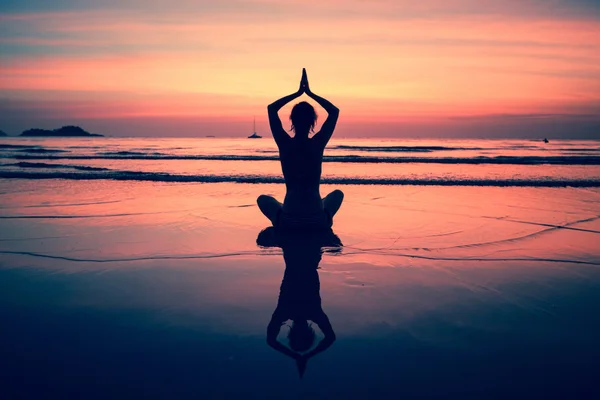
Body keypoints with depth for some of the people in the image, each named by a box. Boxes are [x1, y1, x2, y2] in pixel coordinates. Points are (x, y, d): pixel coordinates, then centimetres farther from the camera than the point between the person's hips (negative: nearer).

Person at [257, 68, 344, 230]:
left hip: (288, 221, 0)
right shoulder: (318, 143, -5)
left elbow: (271, 108, 10)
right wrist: (310, 93, 11)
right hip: (319, 222, 1)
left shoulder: (285, 143, -5)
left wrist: (298, 93, 12)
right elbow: (334, 111, 11)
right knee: (337, 193, 33)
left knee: (263, 198, 31)